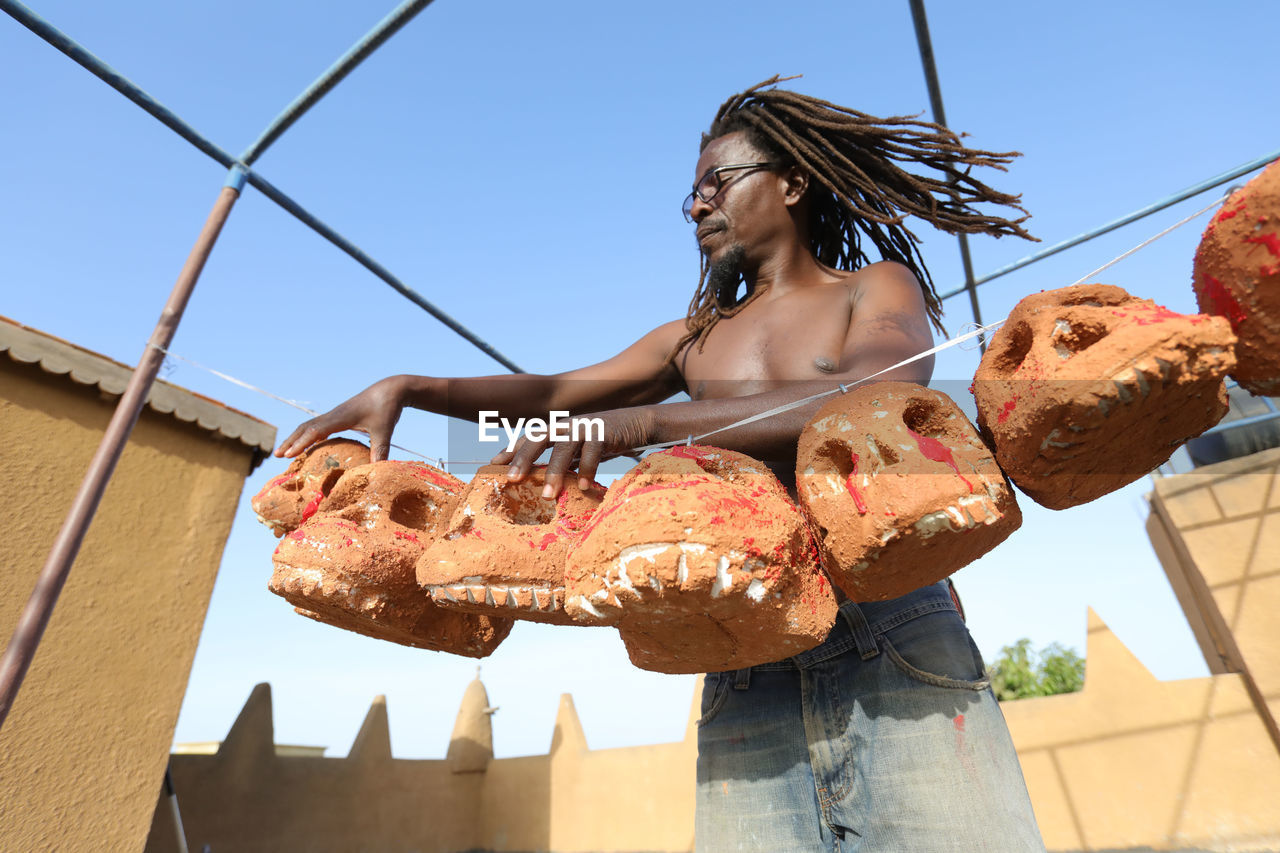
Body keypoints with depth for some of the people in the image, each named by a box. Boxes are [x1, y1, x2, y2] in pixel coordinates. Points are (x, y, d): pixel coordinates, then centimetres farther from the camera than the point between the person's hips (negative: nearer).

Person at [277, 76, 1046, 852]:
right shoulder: (696, 339, 21)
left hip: (896, 644, -1)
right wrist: (409, 389, 1)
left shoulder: (878, 287, 9)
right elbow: (554, 394, 15)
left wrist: (645, 421, -24)